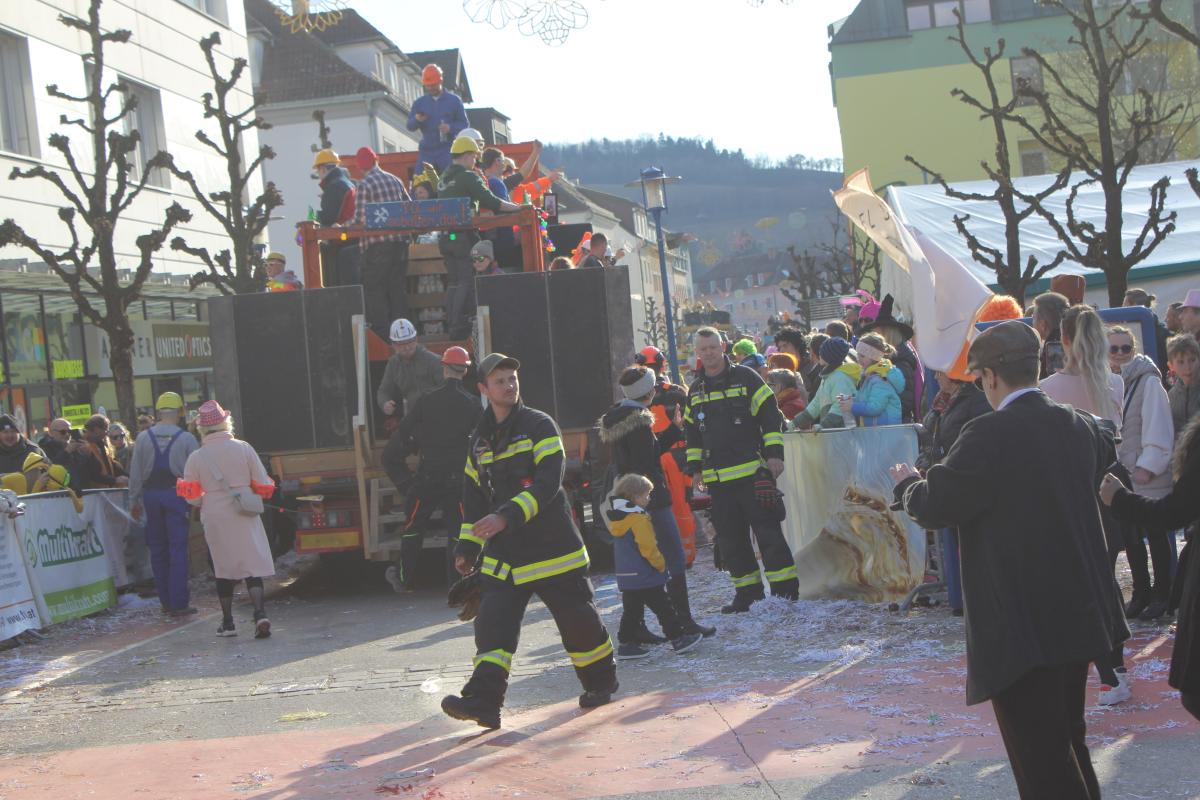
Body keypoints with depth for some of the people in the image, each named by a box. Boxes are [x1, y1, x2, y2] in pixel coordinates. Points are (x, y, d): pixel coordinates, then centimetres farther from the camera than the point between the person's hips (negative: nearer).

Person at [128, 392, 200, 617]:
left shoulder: (143, 438, 3)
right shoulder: (187, 439, -4)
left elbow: (135, 472, 6)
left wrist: (134, 501, 13)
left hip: (151, 495, 3)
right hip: (177, 495, -3)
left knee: (158, 549, 10)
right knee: (178, 549, -1)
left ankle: (165, 601, 15)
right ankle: (178, 603, -3)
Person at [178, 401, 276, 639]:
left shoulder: (196, 458, -3)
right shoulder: (243, 448, -5)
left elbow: (192, 497, 2)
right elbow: (263, 485, -2)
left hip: (215, 519, 1)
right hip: (245, 516, -1)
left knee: (224, 568, 13)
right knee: (253, 565, 1)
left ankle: (228, 622, 18)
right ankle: (260, 613, -17)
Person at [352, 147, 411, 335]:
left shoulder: (364, 185, -8)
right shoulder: (395, 180, 8)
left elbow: (360, 218, -13)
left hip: (376, 243, -5)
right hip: (400, 241, 5)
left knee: (374, 291, 2)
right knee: (398, 289, 11)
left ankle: (381, 332, -1)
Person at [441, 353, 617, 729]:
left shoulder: (540, 426, -6)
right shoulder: (479, 441, 12)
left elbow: (547, 484, -19)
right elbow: (474, 499, 19)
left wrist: (507, 516, -29)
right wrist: (468, 546, 13)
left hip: (552, 547, -4)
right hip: (503, 554, 5)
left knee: (577, 619, 6)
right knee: (493, 624, -8)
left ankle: (601, 681, 27)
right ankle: (484, 701, -12)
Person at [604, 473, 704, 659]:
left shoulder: (617, 518, 11)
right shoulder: (639, 519, -18)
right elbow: (648, 548, -19)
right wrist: (661, 565, -5)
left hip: (626, 577, 8)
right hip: (646, 577, -8)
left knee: (631, 611, 11)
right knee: (664, 607, 1)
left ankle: (626, 643, 10)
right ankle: (678, 638, 6)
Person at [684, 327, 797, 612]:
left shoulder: (745, 377, -1)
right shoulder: (695, 390, 15)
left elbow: (771, 417, -3)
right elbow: (692, 433, 22)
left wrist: (774, 453, -10)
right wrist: (696, 468, 15)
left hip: (752, 472, -5)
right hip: (717, 479, 5)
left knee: (768, 531, -5)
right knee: (730, 540, 7)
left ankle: (786, 589, 2)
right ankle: (747, 592, 17)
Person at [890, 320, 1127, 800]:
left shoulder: (989, 435, -19)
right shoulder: (1079, 426, 4)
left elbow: (933, 507, -15)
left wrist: (907, 484, 7)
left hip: (1023, 626, -8)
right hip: (1080, 616, 8)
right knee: (1067, 739, 25)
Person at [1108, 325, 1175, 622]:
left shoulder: (1148, 381, -13)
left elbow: (1158, 428, -16)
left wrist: (1149, 466, -19)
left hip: (1149, 477, -6)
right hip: (1121, 474, 6)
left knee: (1156, 536, 4)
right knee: (1131, 536, 12)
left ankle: (1161, 594, 15)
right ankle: (1141, 592, 23)